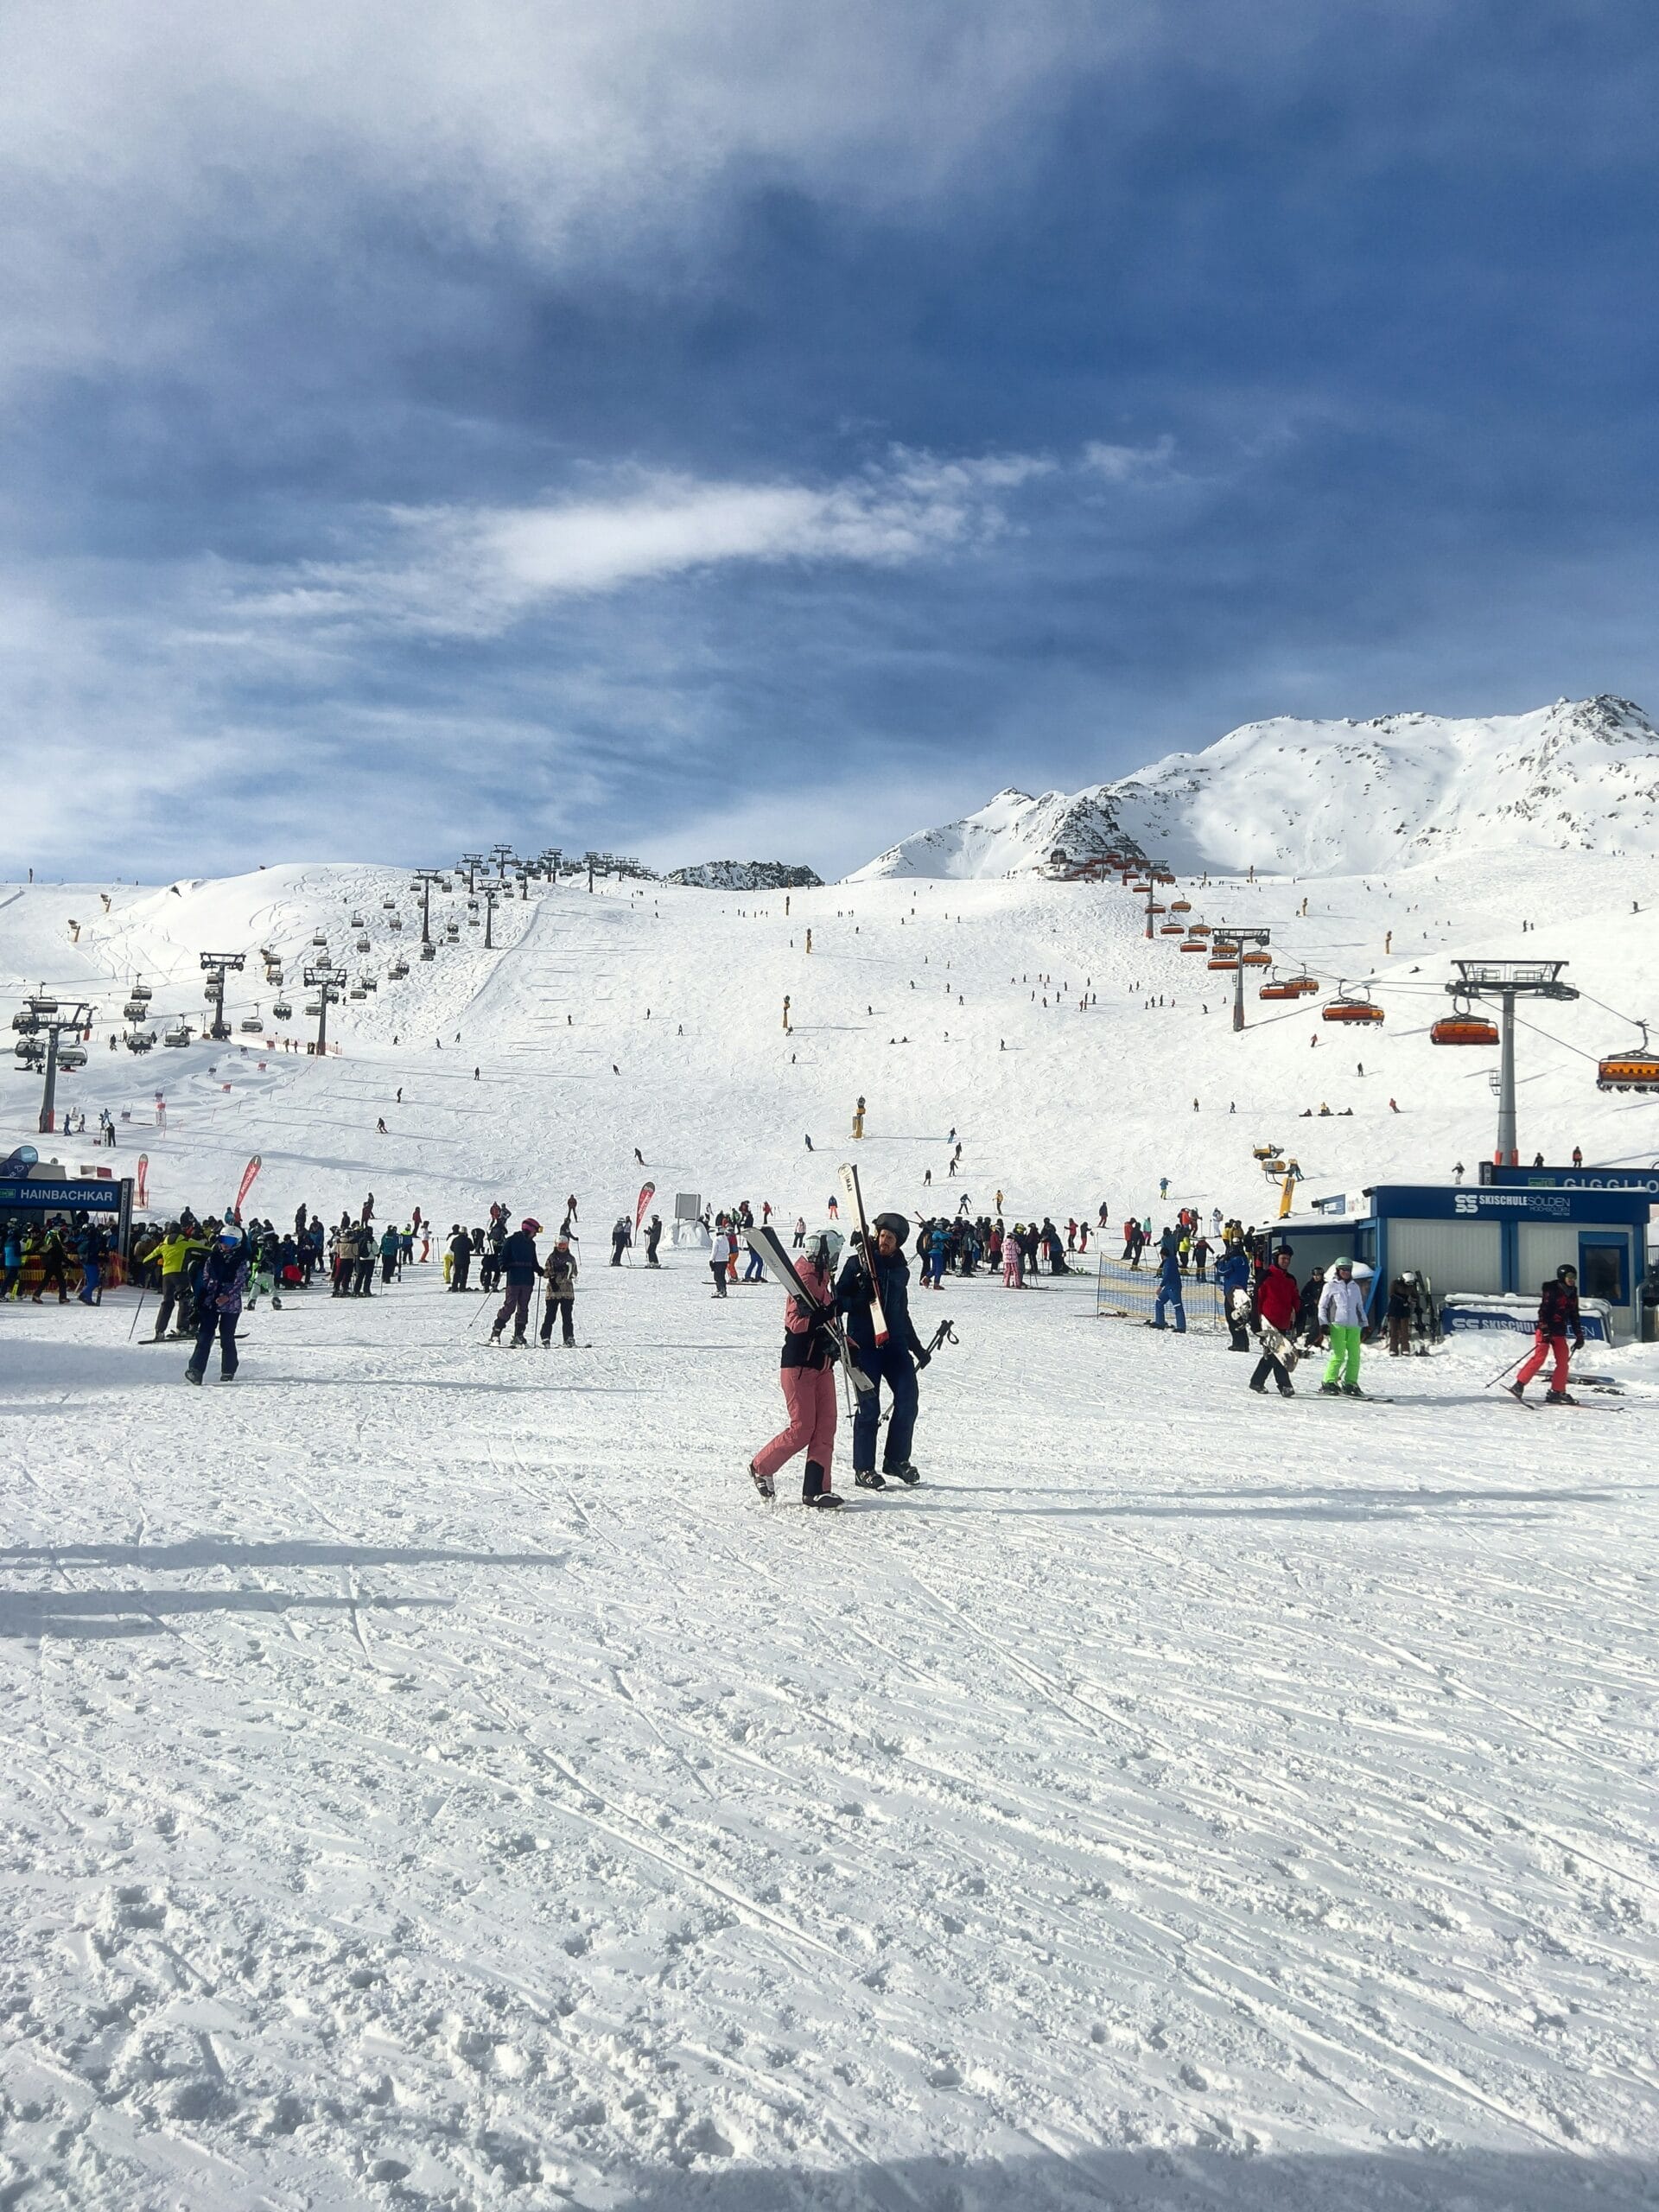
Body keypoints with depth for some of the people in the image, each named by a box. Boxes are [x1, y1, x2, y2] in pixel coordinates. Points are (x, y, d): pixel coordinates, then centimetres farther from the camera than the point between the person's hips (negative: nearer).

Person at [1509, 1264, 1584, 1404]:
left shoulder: (1572, 1295, 15)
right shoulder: (1551, 1290, -7)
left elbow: (1574, 1317, 22)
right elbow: (1543, 1311, -15)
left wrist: (1579, 1336, 18)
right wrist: (1545, 1330, -24)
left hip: (1560, 1333, 8)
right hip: (1546, 1330, -7)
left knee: (1563, 1362, 1)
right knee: (1539, 1357, -15)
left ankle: (1557, 1392, 7)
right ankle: (1519, 1385, -11)